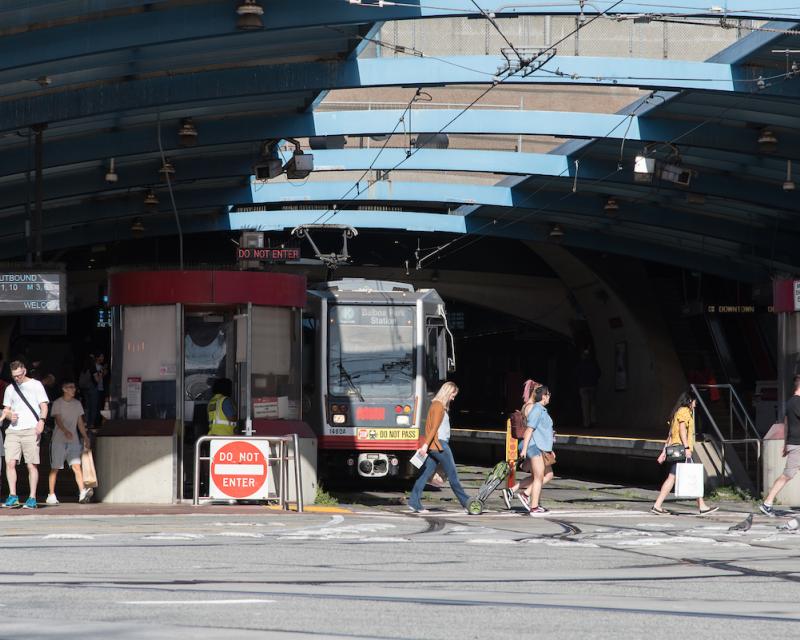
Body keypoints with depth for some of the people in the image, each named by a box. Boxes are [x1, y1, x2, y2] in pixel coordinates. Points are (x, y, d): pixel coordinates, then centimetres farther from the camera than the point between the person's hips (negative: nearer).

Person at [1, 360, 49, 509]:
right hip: (13, 430, 4)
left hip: (31, 430, -4)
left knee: (32, 465, -4)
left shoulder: (35, 385, 7)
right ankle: (13, 496, -4)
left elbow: (44, 406, 3)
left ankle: (32, 498, -1)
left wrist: (41, 421, -14)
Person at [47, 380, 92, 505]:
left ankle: (82, 493, -22)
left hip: (73, 440, 3)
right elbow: (58, 420, -16)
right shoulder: (57, 403, -4)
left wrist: (86, 438, 13)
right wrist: (65, 431, -33)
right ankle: (51, 496, 8)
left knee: (76, 465, -11)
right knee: (55, 468, 1)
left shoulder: (77, 404, 11)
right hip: (58, 440, -3)